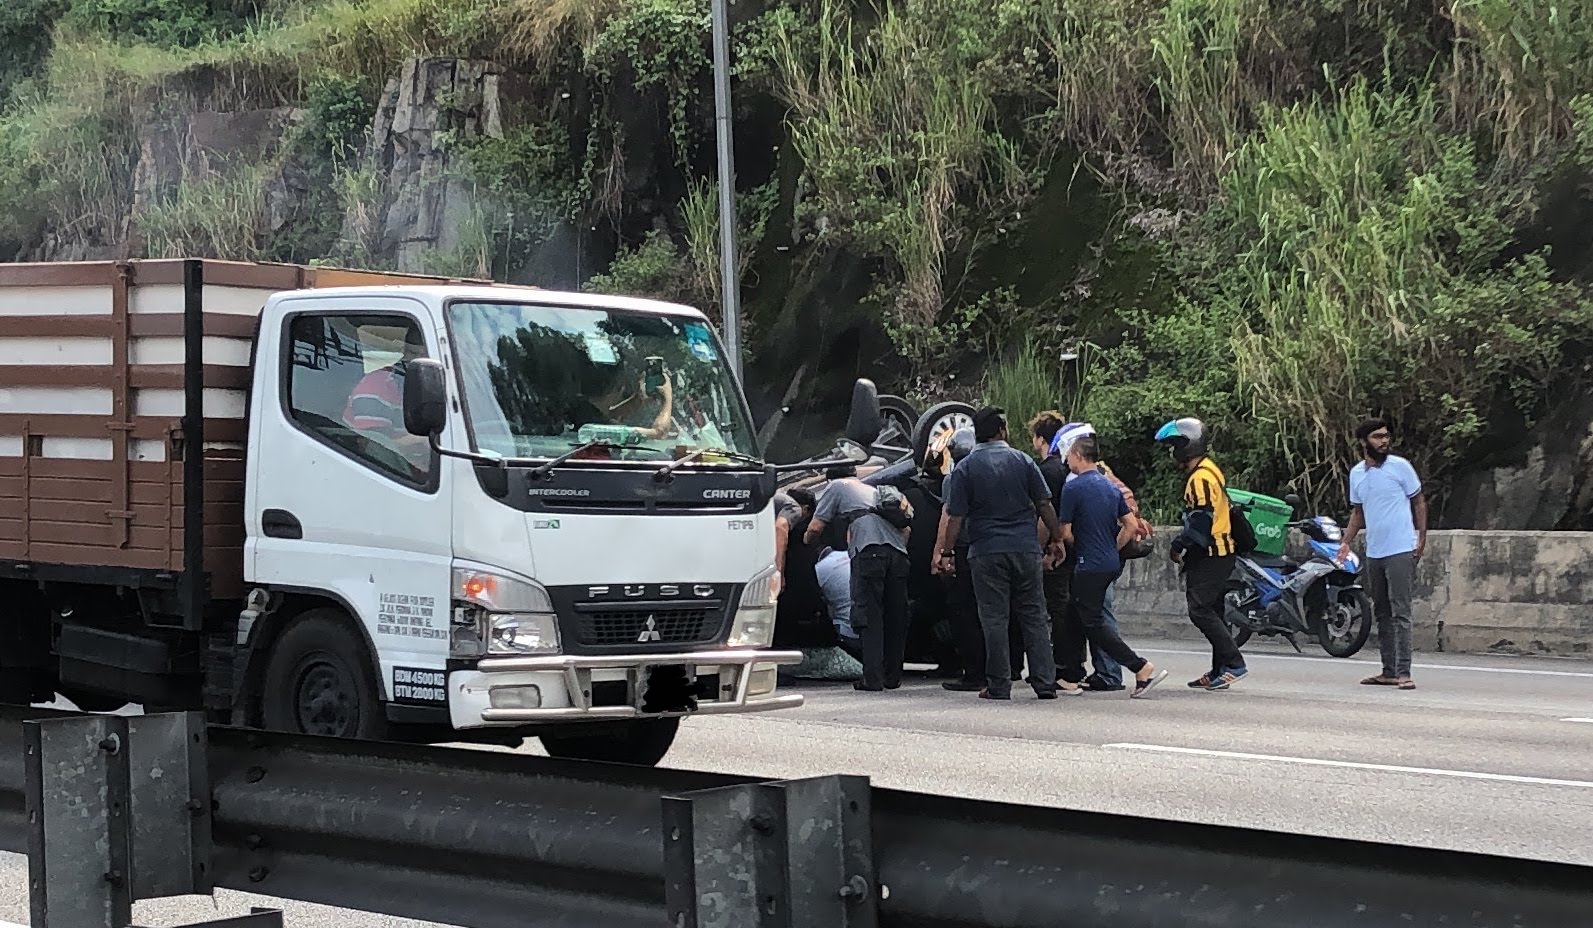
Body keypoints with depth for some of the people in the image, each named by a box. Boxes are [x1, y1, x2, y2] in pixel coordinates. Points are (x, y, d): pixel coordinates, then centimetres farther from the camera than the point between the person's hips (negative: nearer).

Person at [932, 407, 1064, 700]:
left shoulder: (964, 468, -1)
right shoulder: (1023, 461, 4)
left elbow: (955, 517, -4)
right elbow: (1044, 505, 5)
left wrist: (946, 552, 2)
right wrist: (1056, 539, 15)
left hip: (986, 552, -2)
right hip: (1026, 549, 2)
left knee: (994, 619, 2)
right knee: (1035, 616, 7)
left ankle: (999, 686, 2)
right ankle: (1045, 683, 3)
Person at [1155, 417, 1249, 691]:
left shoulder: (1201, 477, -16)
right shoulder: (1208, 471, 17)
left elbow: (1200, 522, -22)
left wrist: (1178, 546, -12)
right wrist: (1183, 544, 16)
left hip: (1210, 557, -11)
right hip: (1218, 554, 11)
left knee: (1201, 610, -12)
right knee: (1212, 612, 11)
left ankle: (1233, 664, -13)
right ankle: (1219, 671, 14)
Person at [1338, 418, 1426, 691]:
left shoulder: (1400, 466, -5)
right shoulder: (1356, 474, 9)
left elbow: (1419, 502, 1)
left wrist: (1422, 538, -8)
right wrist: (1346, 541, 7)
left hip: (1401, 551, -6)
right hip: (1373, 553, 6)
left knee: (1400, 612, -12)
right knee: (1382, 614, 11)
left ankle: (1403, 672, -15)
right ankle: (1389, 671, 17)